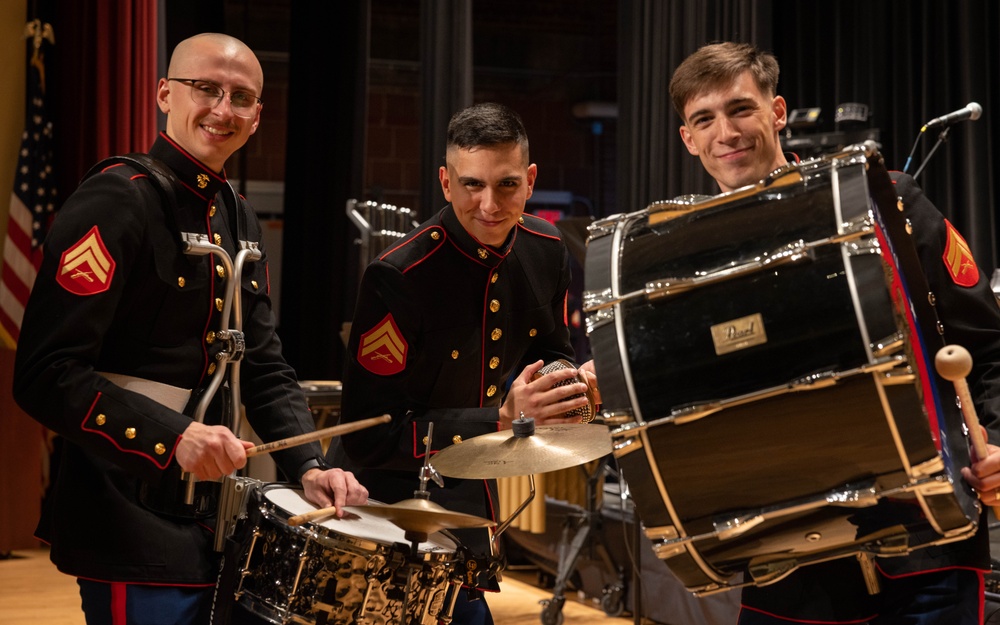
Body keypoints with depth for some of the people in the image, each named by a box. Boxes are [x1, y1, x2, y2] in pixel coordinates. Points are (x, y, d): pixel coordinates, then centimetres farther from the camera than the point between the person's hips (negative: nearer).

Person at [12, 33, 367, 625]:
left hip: (210, 524, 8)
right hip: (132, 527, -8)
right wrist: (171, 438, -29)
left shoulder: (239, 219, 12)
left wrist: (309, 465, 0)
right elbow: (46, 374, -21)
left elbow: (265, 366, 15)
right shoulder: (116, 203, -14)